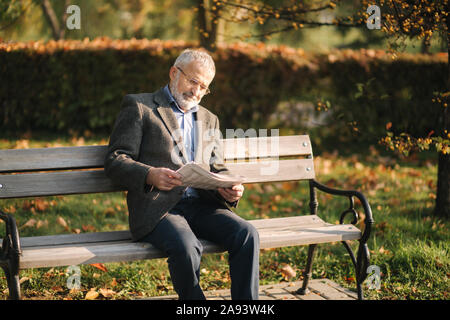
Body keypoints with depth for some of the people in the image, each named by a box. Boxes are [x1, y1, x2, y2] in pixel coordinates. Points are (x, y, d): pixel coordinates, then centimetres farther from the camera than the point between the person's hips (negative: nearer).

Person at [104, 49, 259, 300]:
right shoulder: (139, 107, 8)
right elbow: (115, 161, -1)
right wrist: (150, 175, -22)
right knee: (186, 247, -35)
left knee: (247, 234, -23)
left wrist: (229, 190, -1)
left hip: (201, 204, 5)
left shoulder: (209, 120, 27)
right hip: (157, 209, -5)